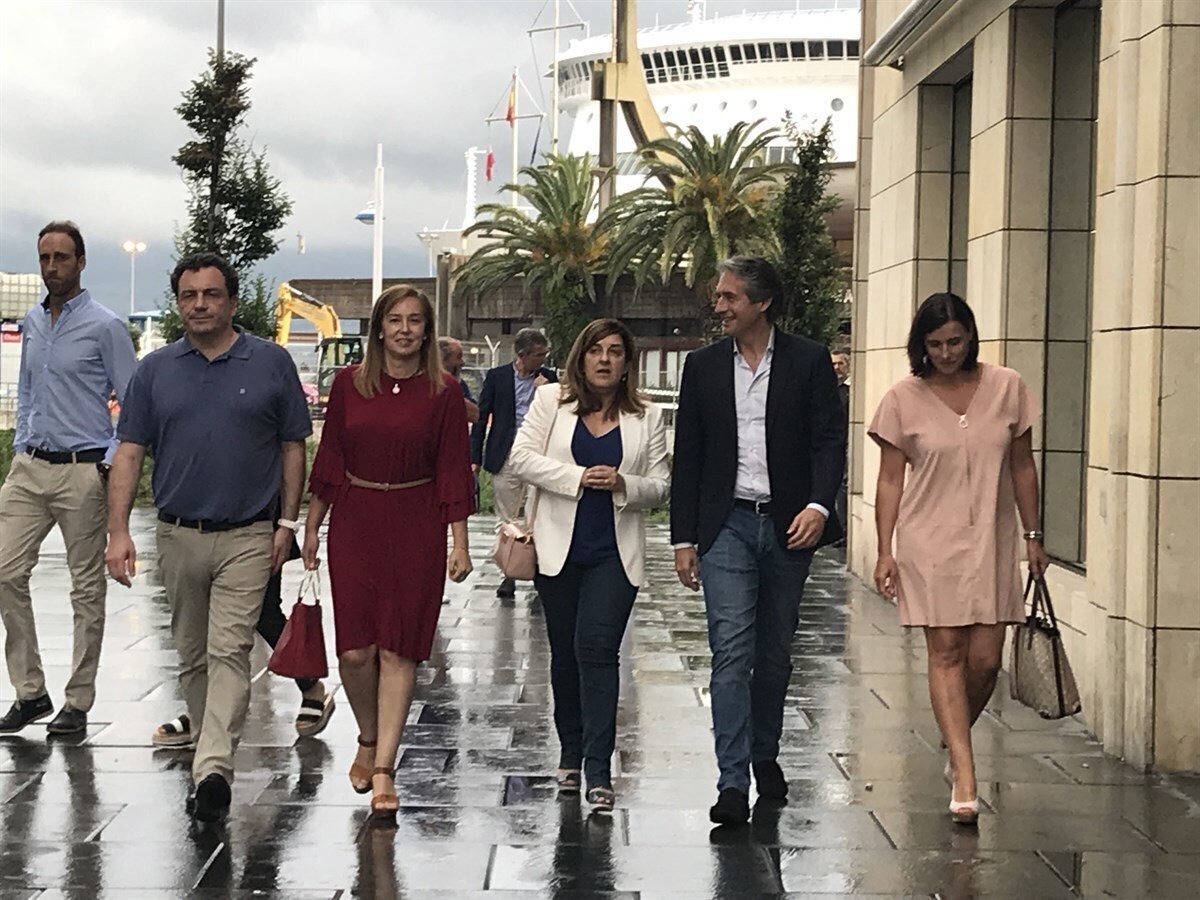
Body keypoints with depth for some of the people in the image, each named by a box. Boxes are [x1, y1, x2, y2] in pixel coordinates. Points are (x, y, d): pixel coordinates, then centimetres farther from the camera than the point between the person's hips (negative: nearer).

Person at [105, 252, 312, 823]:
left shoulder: (271, 364, 1)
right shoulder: (155, 370, 6)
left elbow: (292, 448, 5)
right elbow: (129, 454, 4)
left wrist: (287, 522, -1)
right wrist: (118, 531, -5)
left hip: (248, 536, -3)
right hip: (178, 535, 3)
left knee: (229, 652, -13)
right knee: (192, 657, 13)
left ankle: (214, 770, -20)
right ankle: (209, 748, 27)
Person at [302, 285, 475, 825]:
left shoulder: (443, 393, 0)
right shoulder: (349, 384, 4)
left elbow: (453, 471, 0)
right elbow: (328, 457, 9)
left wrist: (459, 542, -5)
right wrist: (311, 526, 9)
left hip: (416, 527, -1)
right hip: (355, 522, 1)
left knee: (399, 648, -2)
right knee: (355, 649, -2)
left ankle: (384, 769, 3)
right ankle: (368, 741, 25)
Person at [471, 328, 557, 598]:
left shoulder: (548, 378, 7)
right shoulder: (497, 376, 3)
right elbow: (481, 417, 5)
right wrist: (475, 458, 1)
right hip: (505, 458, 0)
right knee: (507, 520, 4)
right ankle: (509, 574, 11)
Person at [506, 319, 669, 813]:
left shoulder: (646, 417, 7)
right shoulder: (551, 401, 5)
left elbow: (660, 485, 7)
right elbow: (522, 457, -4)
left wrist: (623, 485, -14)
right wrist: (578, 477, -14)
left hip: (615, 553, -1)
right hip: (560, 549, 2)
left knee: (596, 649, -13)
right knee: (565, 653, 12)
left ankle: (598, 771, -13)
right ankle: (571, 754, 29)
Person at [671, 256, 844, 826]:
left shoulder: (808, 361, 1)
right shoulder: (703, 366, 5)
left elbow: (830, 438, -1)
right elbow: (687, 456, 7)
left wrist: (819, 505, -18)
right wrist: (683, 538, 4)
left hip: (788, 526, 0)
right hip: (727, 526, 0)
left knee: (774, 653, 12)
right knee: (731, 653, -10)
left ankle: (765, 755, 31)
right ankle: (733, 782, -12)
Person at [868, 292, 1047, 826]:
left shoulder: (1006, 388, 3)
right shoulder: (903, 400, -2)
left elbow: (1022, 468, 10)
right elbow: (890, 480, 1)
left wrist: (1033, 536, 9)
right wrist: (885, 551, -4)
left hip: (991, 541, 2)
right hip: (929, 542, -2)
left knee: (985, 658, 0)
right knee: (946, 652, -5)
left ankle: (955, 738, 30)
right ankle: (965, 777, -4)